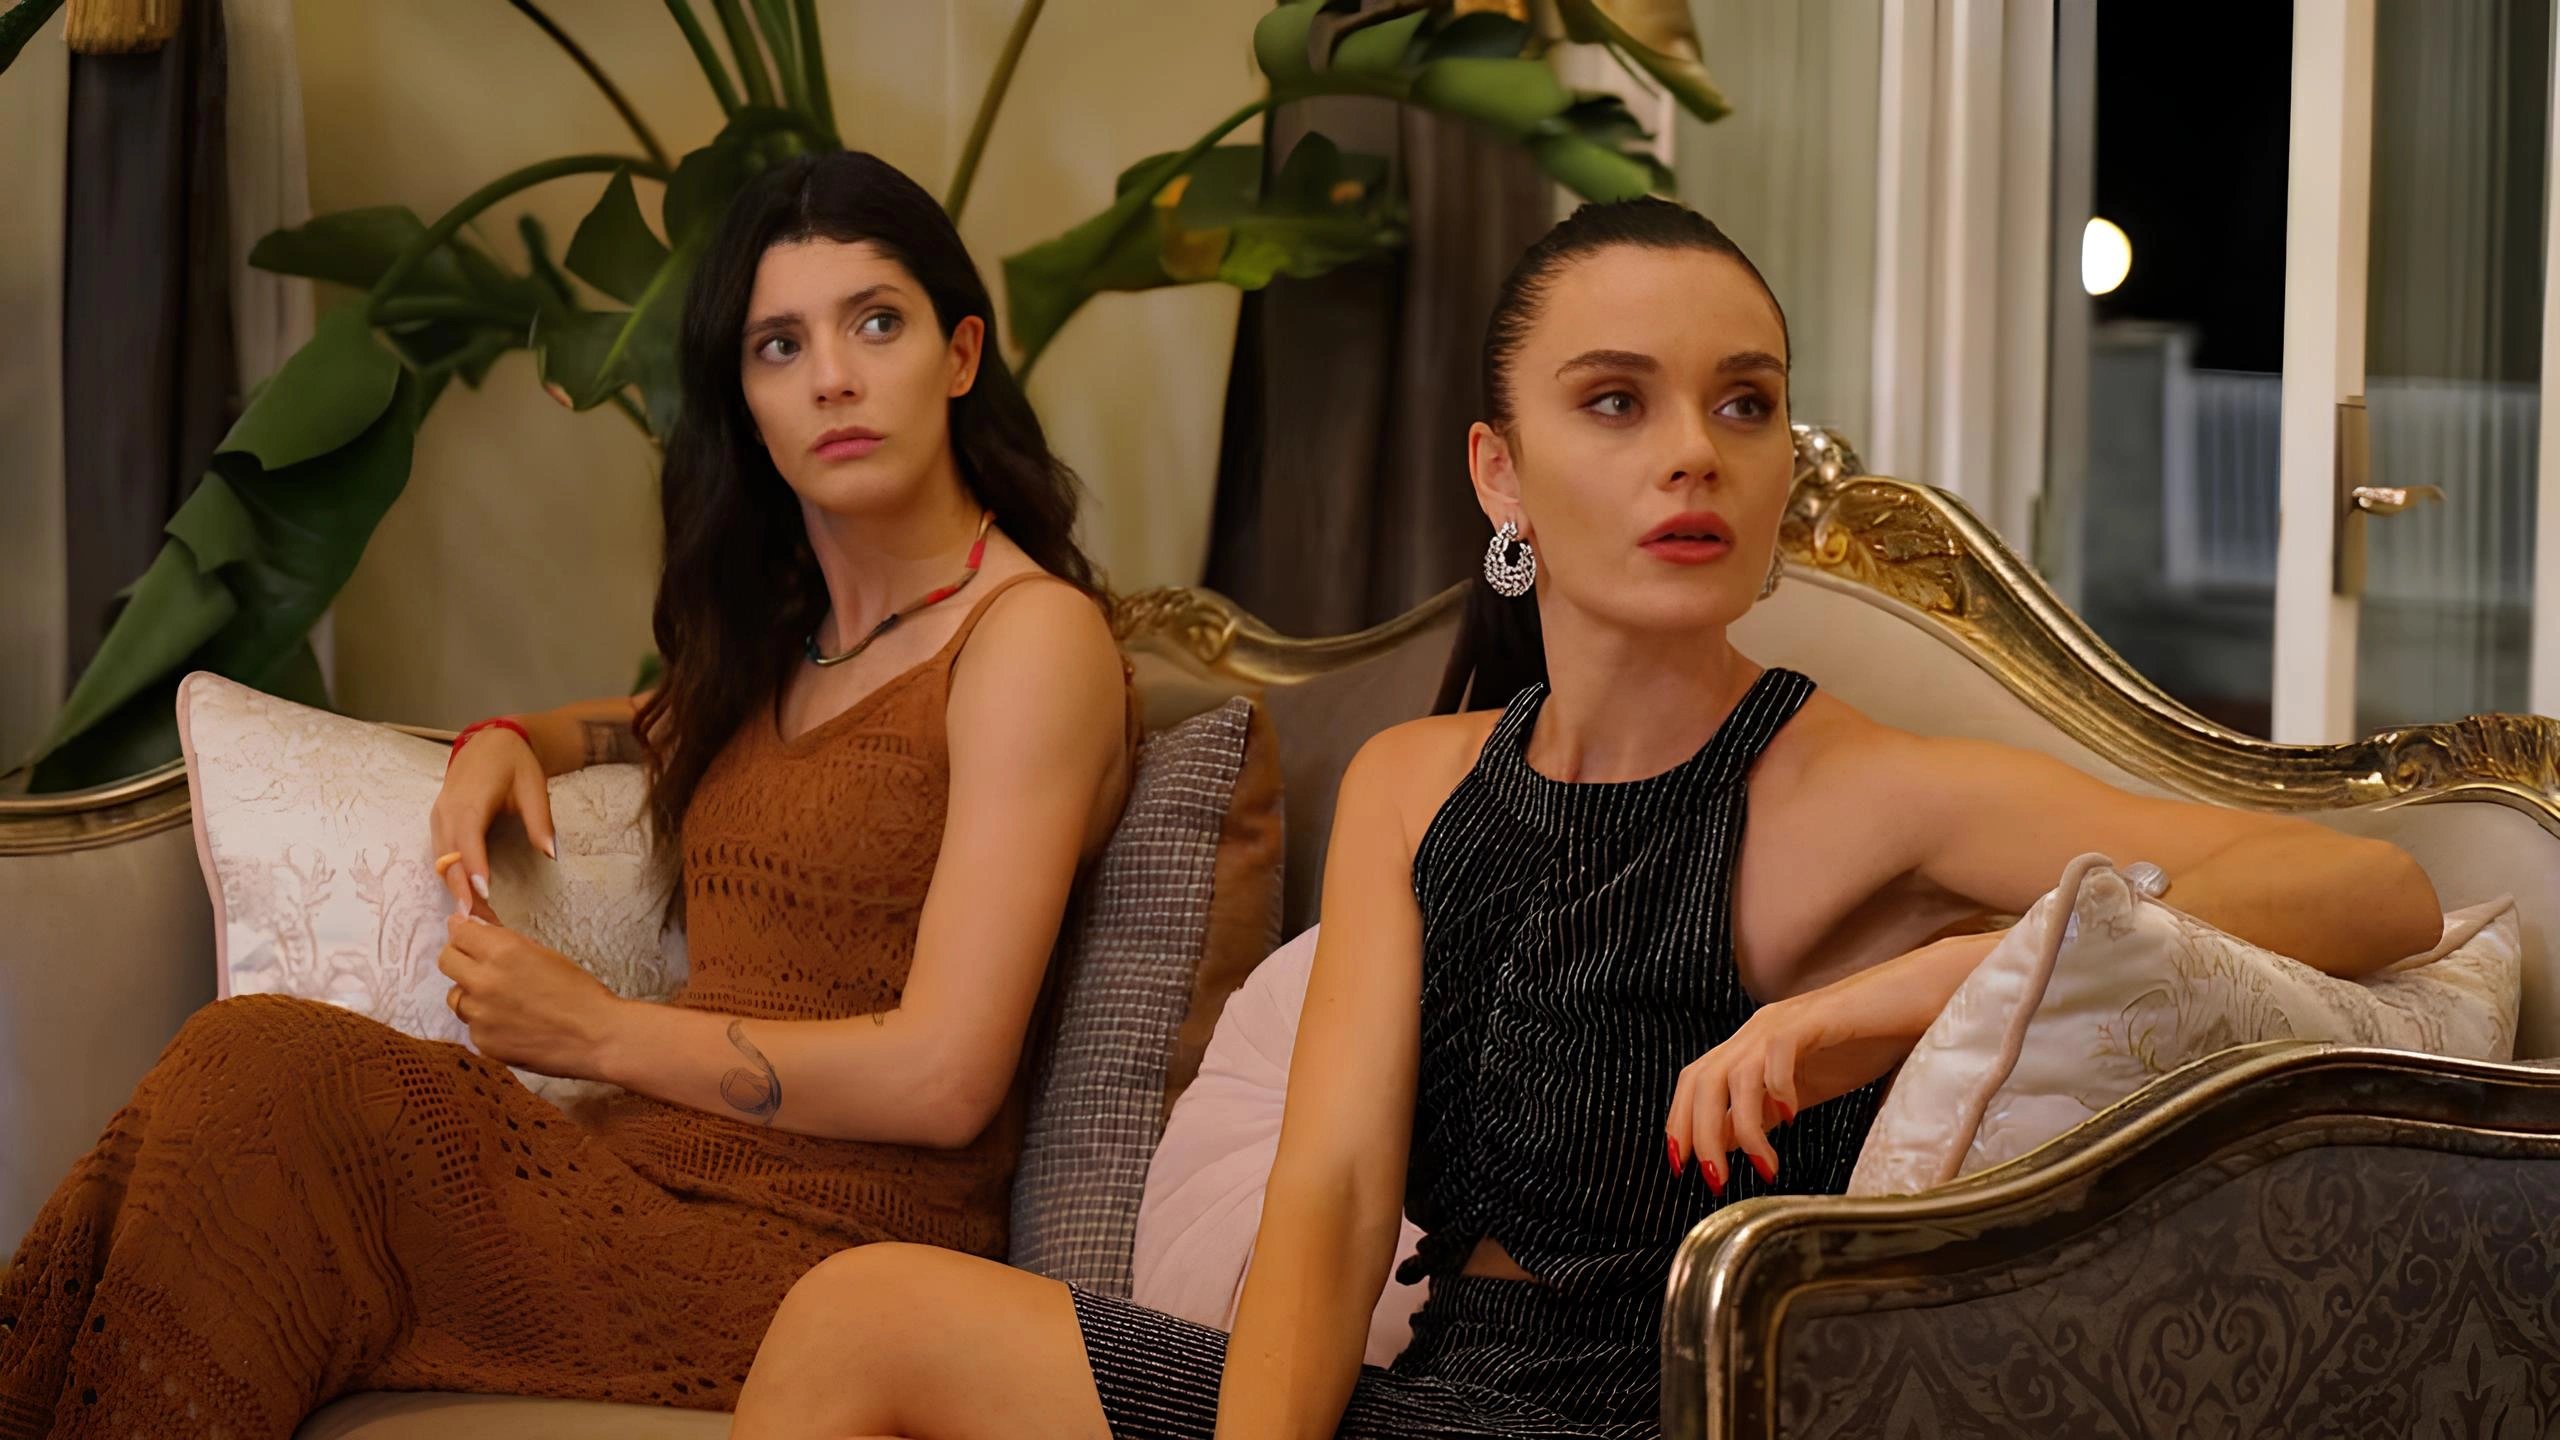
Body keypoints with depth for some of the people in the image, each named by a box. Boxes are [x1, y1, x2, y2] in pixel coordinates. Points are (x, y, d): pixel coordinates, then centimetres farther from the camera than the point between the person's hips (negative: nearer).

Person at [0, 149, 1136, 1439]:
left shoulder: (1033, 635, -6)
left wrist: (596, 1031, -5)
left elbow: (942, 1077, -14)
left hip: (818, 1246, -7)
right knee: (250, 1062, -21)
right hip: (666, 1187, 7)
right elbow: (674, 725, 45)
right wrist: (511, 742, 20)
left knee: (267, 1077, -24)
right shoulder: (787, 632, 19)